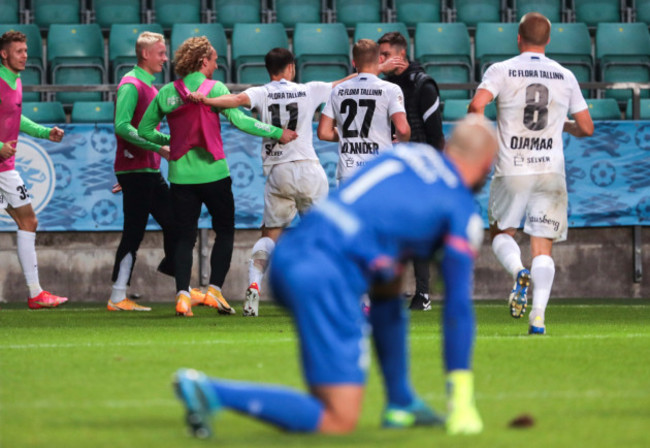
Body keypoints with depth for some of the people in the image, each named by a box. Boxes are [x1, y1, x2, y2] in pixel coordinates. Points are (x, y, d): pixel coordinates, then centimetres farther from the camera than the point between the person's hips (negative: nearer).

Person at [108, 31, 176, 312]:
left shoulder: (148, 86, 18)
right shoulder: (131, 85, -13)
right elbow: (122, 126, -23)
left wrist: (171, 140, 15)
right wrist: (159, 148, -23)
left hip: (150, 171, 10)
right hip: (135, 170, -10)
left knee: (172, 223, 10)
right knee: (134, 232, -7)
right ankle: (117, 298, -4)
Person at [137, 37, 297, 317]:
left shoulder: (167, 92, 6)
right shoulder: (215, 88, -5)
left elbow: (144, 130, 9)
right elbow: (238, 119, -15)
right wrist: (277, 133, -11)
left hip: (180, 175, 3)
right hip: (213, 174, -3)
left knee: (184, 237, 6)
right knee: (225, 232, 10)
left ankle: (182, 294, -8)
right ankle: (214, 289, 0)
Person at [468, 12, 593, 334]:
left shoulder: (501, 71, -2)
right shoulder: (565, 77, 6)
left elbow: (476, 105, -19)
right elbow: (586, 127, 8)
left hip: (512, 171, -2)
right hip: (551, 171, 2)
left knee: (500, 232, 18)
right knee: (543, 247, 4)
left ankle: (518, 272, -13)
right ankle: (538, 316, -11)